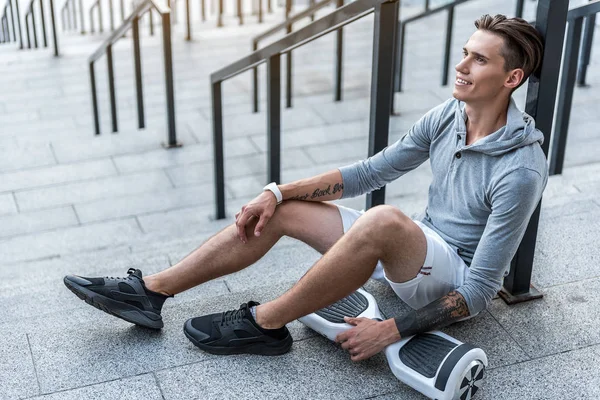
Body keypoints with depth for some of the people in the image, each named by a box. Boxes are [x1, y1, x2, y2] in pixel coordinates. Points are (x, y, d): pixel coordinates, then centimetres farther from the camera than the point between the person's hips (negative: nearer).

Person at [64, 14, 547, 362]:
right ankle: (149, 292, 1)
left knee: (384, 219, -39)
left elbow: (480, 291, -23)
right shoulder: (448, 115, 0)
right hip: (409, 257, 8)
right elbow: (368, 173, 4)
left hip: (453, 287, -8)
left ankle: (264, 324, -19)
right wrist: (277, 192, -4)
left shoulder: (521, 171, -23)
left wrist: (392, 331, -26)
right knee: (278, 211, -2)